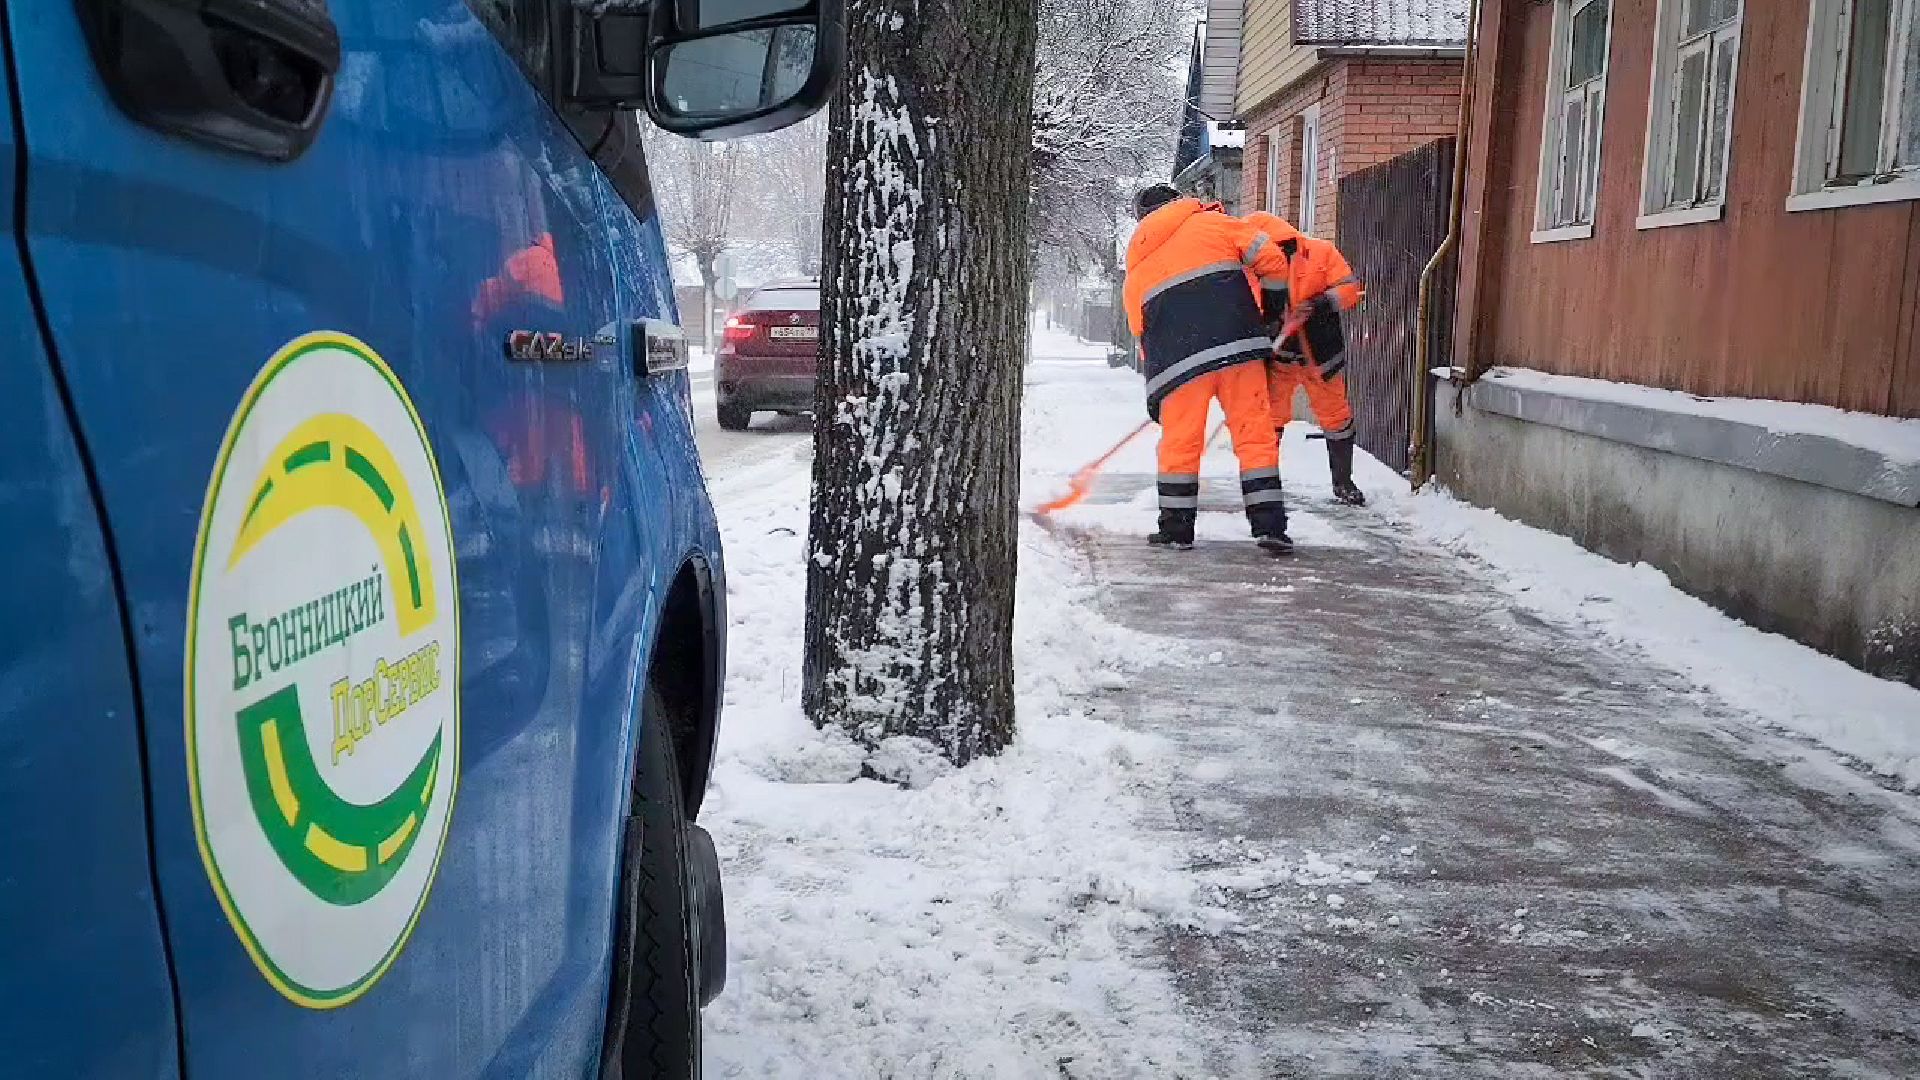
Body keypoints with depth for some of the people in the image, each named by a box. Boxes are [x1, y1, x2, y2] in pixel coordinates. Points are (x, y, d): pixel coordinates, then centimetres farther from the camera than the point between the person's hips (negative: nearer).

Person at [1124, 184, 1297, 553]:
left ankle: (1176, 528, 18)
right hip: (1238, 345, -1)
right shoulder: (1212, 223, 15)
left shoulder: (1136, 269, 21)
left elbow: (1142, 332, 21)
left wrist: (1155, 396, 26)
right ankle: (1269, 525, 2)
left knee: (1179, 441, 13)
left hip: (1178, 359, 1)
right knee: (1255, 433, 5)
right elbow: (1271, 259, 7)